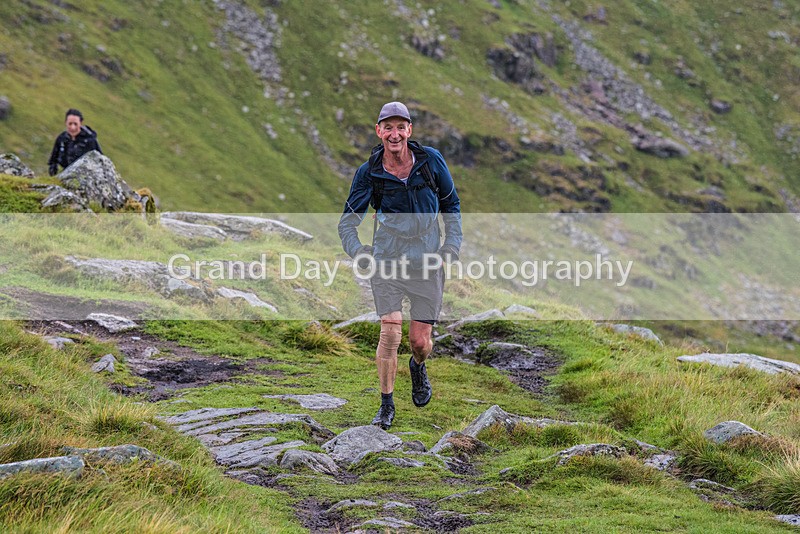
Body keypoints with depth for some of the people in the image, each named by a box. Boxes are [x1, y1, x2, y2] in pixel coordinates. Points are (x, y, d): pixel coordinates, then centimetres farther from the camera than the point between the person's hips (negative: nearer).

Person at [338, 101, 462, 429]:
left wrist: (452, 243, 0)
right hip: (387, 259, -1)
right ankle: (386, 405, 4)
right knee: (390, 332, -12)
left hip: (427, 261, 1)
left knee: (421, 340, 2)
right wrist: (356, 251, -15)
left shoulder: (431, 160, -4)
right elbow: (348, 220, 3)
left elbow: (451, 204, 11)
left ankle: (418, 367, 40)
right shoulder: (368, 173, -6)